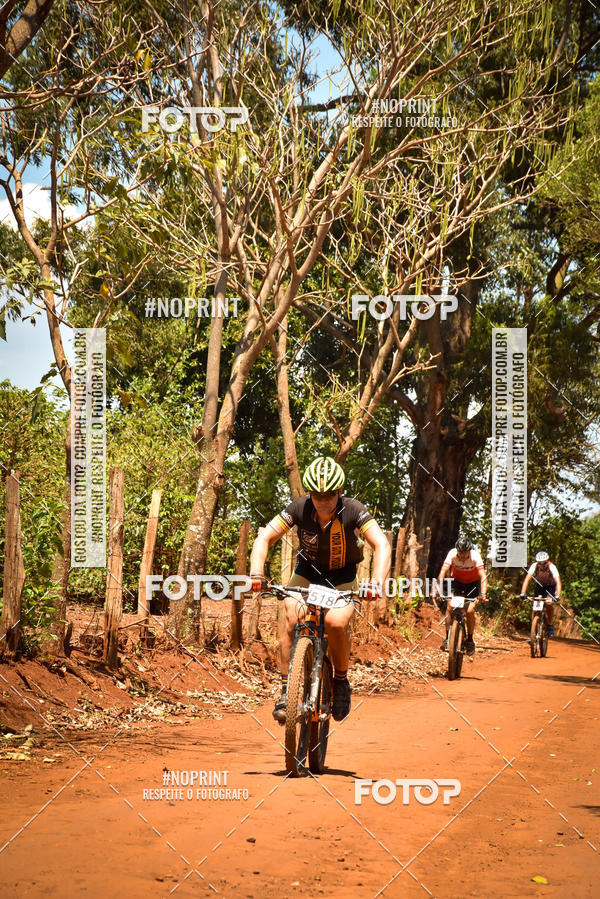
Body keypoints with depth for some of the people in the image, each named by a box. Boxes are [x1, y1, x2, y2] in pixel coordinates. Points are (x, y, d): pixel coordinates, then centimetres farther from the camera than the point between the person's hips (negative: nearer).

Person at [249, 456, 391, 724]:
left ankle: (341, 681, -3)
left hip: (342, 579, -2)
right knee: (292, 619, -24)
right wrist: (256, 574, -36)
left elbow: (381, 545, -31)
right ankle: (286, 690, -13)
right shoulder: (299, 508, -19)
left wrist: (376, 582, -47)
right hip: (307, 573, 2)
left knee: (336, 622, -28)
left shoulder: (352, 510, -24)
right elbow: (265, 537, -19)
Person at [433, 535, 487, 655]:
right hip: (457, 581, 1)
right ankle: (448, 638, -14)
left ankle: (470, 640, 4)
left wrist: (483, 594, -50)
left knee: (470, 611, -17)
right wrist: (439, 589, -48)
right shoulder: (452, 554, -27)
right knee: (449, 605, -22)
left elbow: (483, 577, -36)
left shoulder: (475, 556, -29)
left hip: (472, 583, -1)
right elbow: (442, 572, -34)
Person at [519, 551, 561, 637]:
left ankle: (550, 625, -3)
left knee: (549, 604, -24)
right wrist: (522, 594, -43)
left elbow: (558, 582, -39)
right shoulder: (534, 566, -27)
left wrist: (557, 596, -53)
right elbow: (527, 579, -32)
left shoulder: (552, 567, -32)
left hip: (550, 587, -2)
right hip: (539, 586, 2)